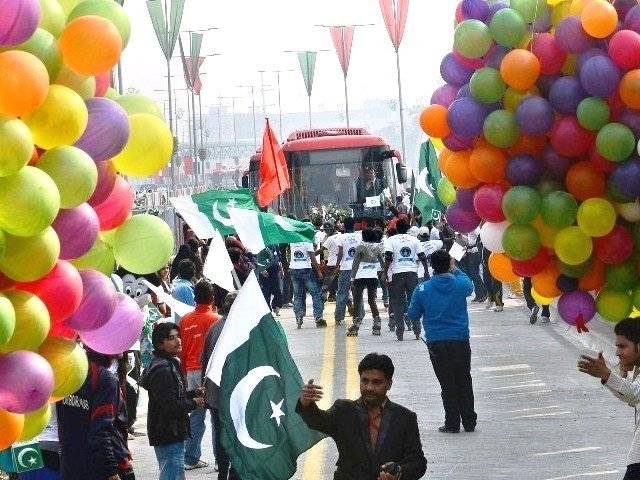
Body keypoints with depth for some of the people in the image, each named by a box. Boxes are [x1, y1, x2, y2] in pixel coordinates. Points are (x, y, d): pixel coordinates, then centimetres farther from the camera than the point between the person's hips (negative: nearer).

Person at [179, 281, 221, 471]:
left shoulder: (185, 320, 3)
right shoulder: (216, 320, -9)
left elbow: (181, 350, 7)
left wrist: (183, 375, 17)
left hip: (191, 372, 4)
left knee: (196, 415, 11)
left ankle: (191, 458, 10)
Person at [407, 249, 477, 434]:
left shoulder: (423, 289, -9)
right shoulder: (460, 285, -6)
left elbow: (413, 315, 2)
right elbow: (470, 286, 20)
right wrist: (455, 270, 29)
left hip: (436, 342, -1)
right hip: (460, 341, 1)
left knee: (447, 383, 5)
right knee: (464, 381, 13)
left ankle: (452, 423, 5)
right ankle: (469, 422, 17)